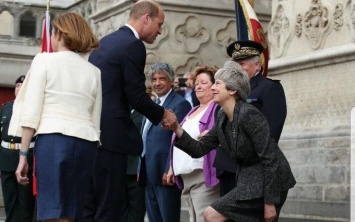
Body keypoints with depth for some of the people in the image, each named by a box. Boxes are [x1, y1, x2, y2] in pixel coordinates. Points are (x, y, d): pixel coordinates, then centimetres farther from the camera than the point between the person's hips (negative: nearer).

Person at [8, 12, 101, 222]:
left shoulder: (44, 60, 4)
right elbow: (97, 121, 11)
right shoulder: (94, 71, 16)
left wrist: (23, 154, -1)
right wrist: (92, 152, 16)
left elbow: (31, 112, -3)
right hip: (86, 143, 4)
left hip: (53, 139, -4)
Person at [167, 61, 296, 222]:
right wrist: (177, 129, -9)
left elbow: (270, 158, -22)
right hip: (249, 179, 9)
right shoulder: (222, 118, 6)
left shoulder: (248, 115, -20)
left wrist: (270, 202, -22)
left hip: (268, 182, -9)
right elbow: (200, 149, 7)